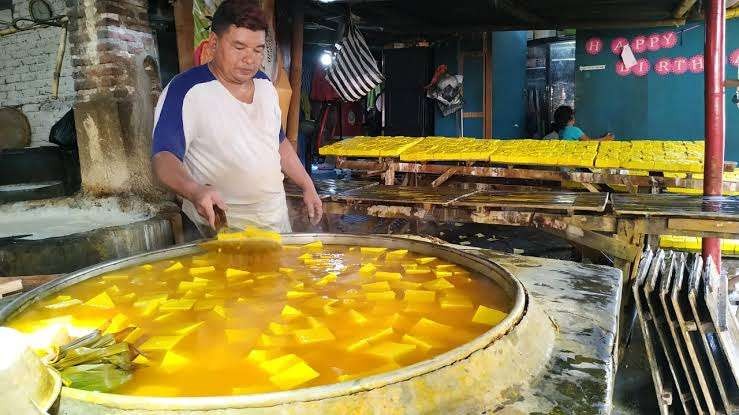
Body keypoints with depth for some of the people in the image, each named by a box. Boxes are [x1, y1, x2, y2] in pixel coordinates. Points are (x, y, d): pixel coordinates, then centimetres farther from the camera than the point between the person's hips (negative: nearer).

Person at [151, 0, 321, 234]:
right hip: (223, 223, -6)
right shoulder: (185, 90, -17)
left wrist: (307, 186, 11)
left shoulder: (265, 85, 5)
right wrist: (195, 191, -41)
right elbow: (163, 156, -22)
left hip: (277, 214, 6)